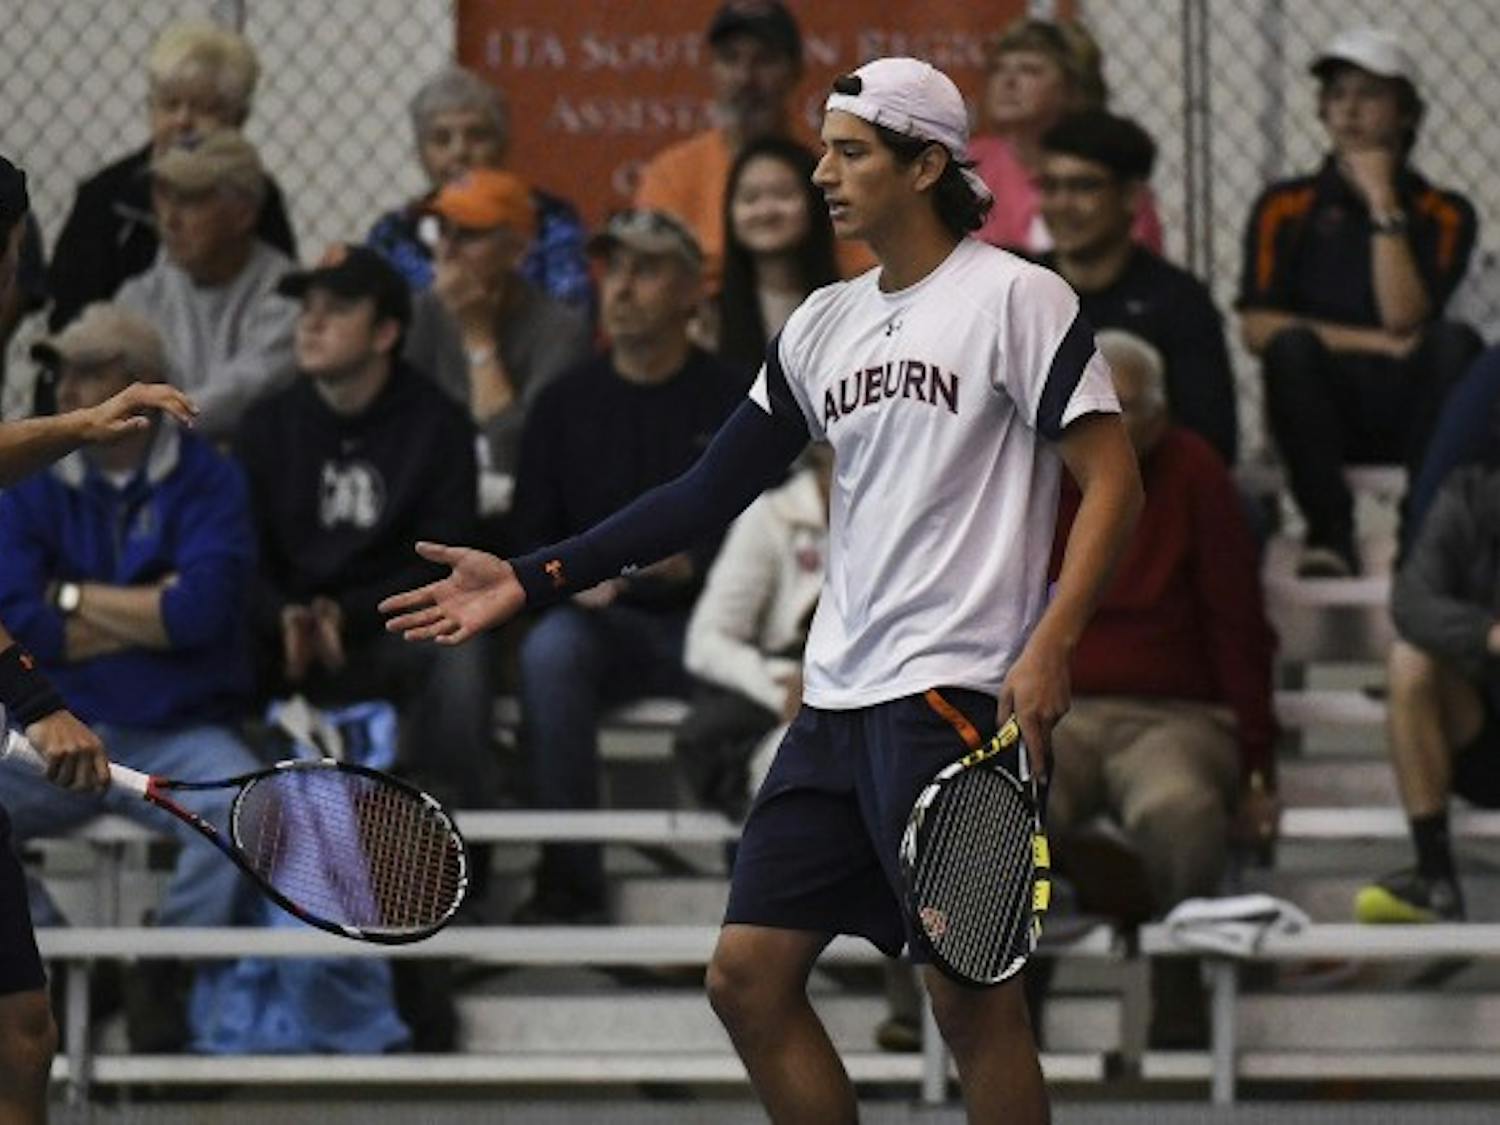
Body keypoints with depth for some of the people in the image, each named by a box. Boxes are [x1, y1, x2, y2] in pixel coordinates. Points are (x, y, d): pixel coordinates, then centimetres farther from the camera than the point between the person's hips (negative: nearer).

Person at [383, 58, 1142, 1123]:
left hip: (954, 690, -8)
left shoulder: (1017, 297, -5)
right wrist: (530, 579, 10)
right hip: (838, 699, 8)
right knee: (749, 976, 3)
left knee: (969, 989, -8)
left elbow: (1112, 482, -10)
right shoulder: (824, 324, 15)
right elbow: (710, 493, 16)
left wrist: (1049, 646, -22)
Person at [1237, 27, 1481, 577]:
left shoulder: (1442, 215, 6)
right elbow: (1257, 328, -4)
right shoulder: (1286, 208, 8)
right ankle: (1330, 529, -27)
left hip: (1406, 411, 0)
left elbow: (1404, 319, -10)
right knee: (1293, 346, -32)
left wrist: (1384, 205, -10)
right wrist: (1374, 343, -10)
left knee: (1455, 343, -30)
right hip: (1322, 414, 0)